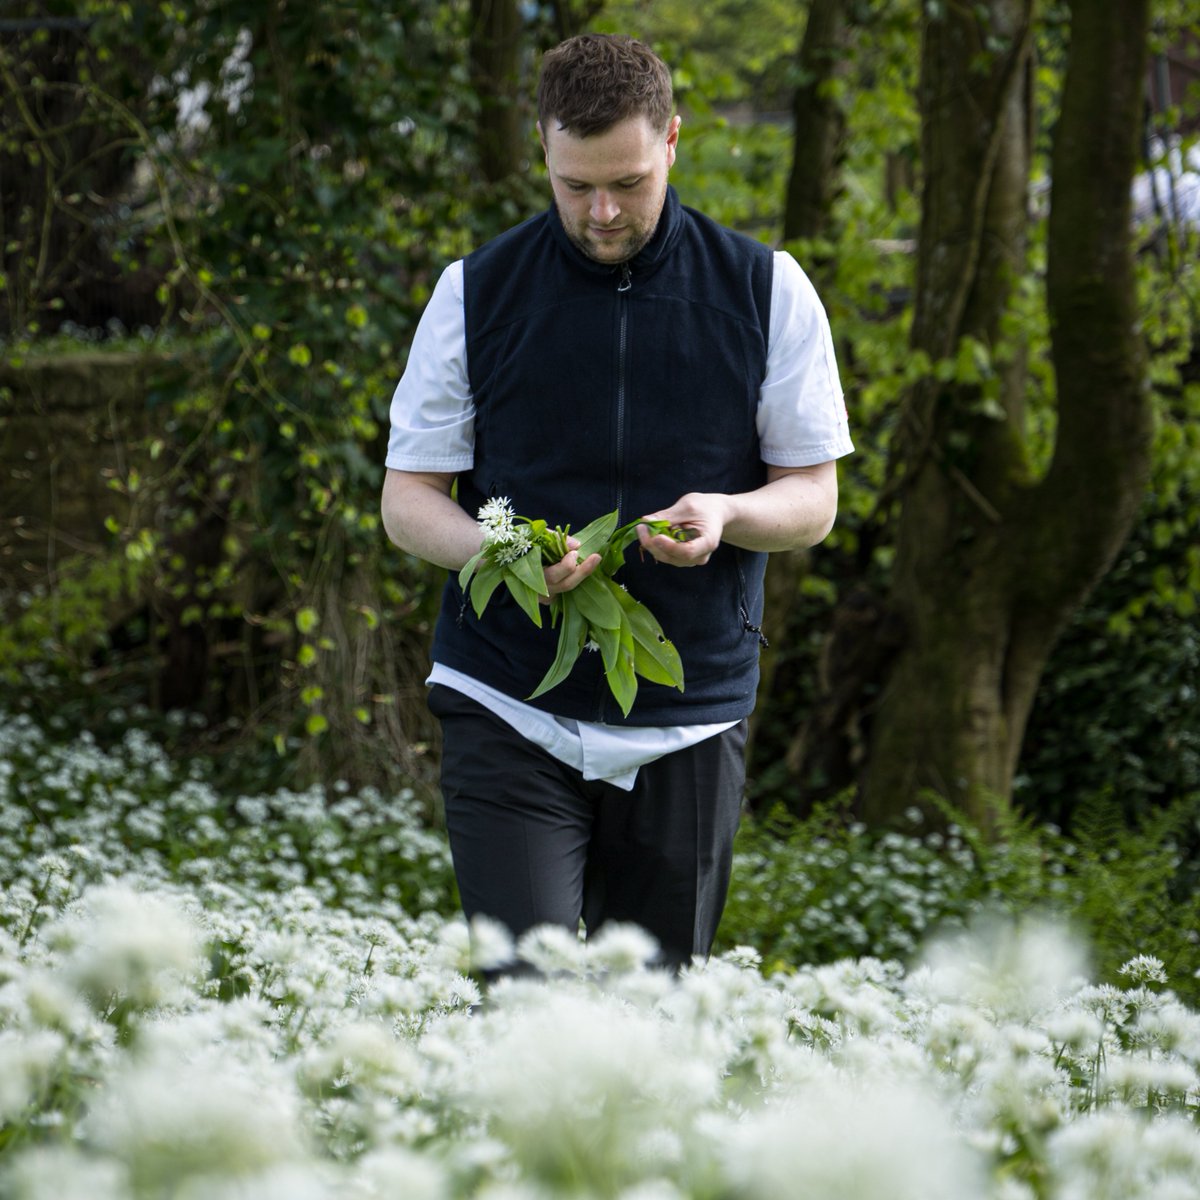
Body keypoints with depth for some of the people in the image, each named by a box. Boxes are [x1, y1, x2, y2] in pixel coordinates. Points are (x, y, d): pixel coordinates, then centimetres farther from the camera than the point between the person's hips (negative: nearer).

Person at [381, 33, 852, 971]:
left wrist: (725, 514, -17)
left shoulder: (765, 291, 3)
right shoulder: (476, 293, 2)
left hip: (688, 730, 1)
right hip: (509, 712, -1)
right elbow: (409, 498, 5)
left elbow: (813, 500, 6)